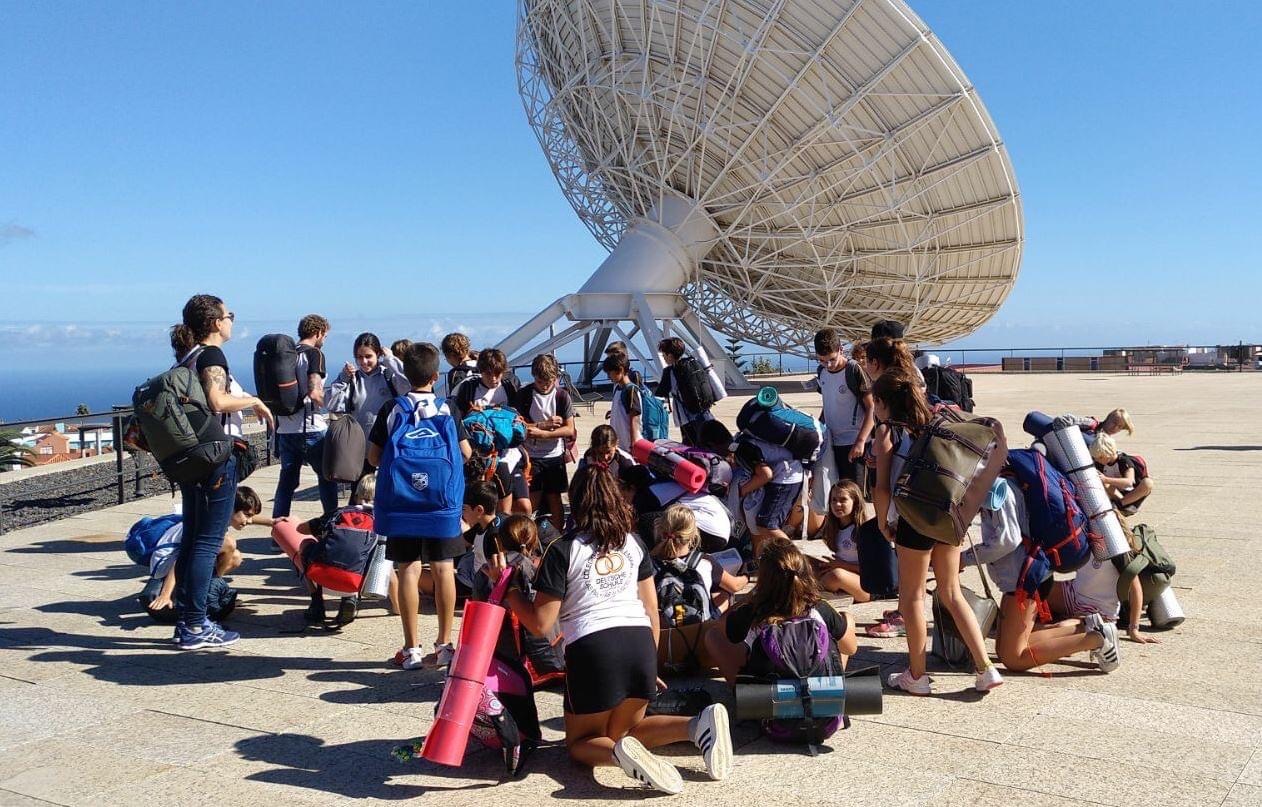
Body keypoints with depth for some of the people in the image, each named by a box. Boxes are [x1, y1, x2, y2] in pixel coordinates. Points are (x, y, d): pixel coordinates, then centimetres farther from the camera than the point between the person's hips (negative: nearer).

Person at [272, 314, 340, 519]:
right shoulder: (314, 354, -9)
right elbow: (314, 392, -21)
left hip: (285, 429, 6)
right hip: (311, 429, -6)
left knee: (287, 480, 11)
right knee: (327, 477, 8)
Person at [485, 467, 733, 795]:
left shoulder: (562, 550, 0)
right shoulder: (634, 542, 14)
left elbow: (540, 624, -2)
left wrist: (506, 586, 9)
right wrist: (650, 662, 27)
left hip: (591, 648, -5)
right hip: (640, 643, 5)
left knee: (579, 742, 18)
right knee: (621, 732, 25)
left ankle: (620, 752, -19)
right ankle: (698, 725, -3)